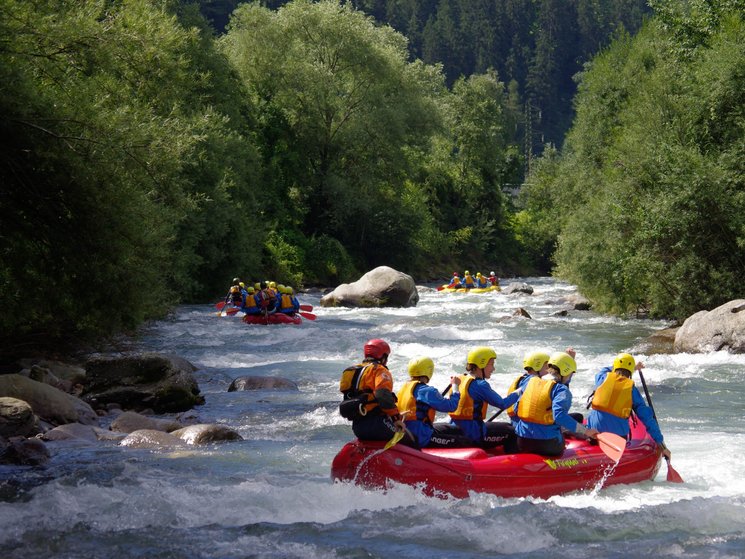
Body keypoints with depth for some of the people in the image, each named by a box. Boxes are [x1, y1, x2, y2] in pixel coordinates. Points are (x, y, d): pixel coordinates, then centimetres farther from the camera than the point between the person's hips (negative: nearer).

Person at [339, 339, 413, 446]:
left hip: (357, 428, 8)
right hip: (377, 424, -8)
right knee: (411, 445, -4)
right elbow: (384, 396, -23)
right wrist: (397, 418, -17)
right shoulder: (379, 370, -5)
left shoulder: (351, 371, 20)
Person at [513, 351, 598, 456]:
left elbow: (517, 408, 15)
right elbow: (559, 415, -25)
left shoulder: (530, 382, 10)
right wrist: (585, 431, -23)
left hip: (522, 441, 6)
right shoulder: (561, 389, -9)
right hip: (548, 443, -6)